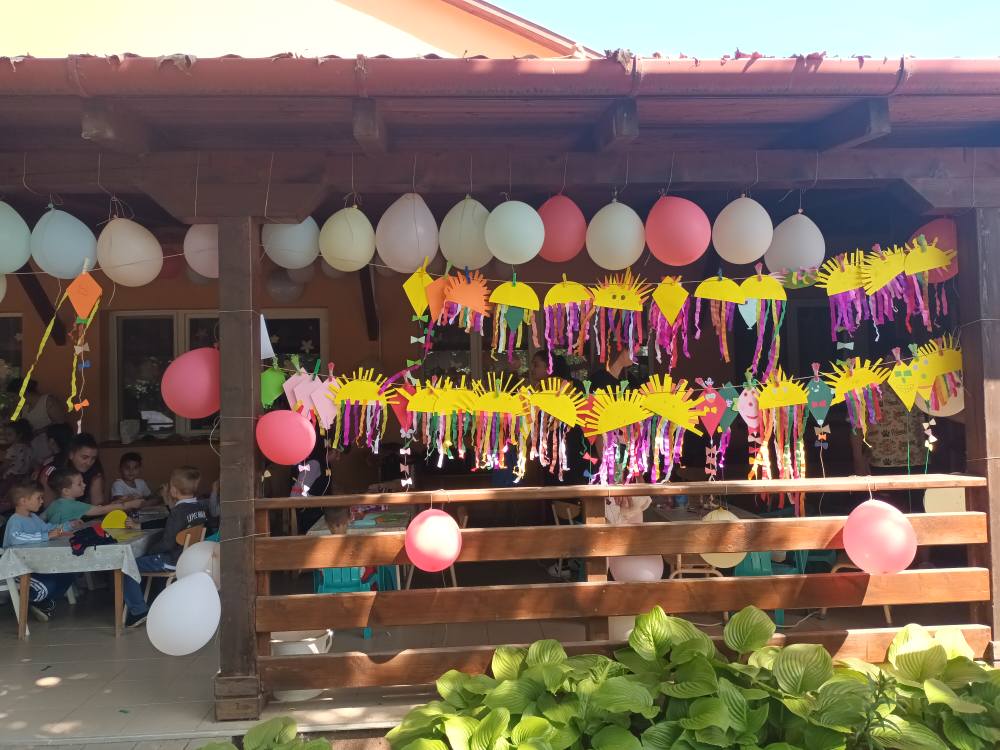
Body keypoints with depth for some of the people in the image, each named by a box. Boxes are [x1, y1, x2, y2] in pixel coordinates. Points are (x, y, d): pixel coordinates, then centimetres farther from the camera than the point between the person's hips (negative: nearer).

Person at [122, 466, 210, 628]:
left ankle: (139, 610, -2)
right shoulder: (202, 507, 0)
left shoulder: (178, 513, -22)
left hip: (173, 561, -9)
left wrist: (149, 549, -5)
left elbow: (167, 543, -22)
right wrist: (172, 506, 7)